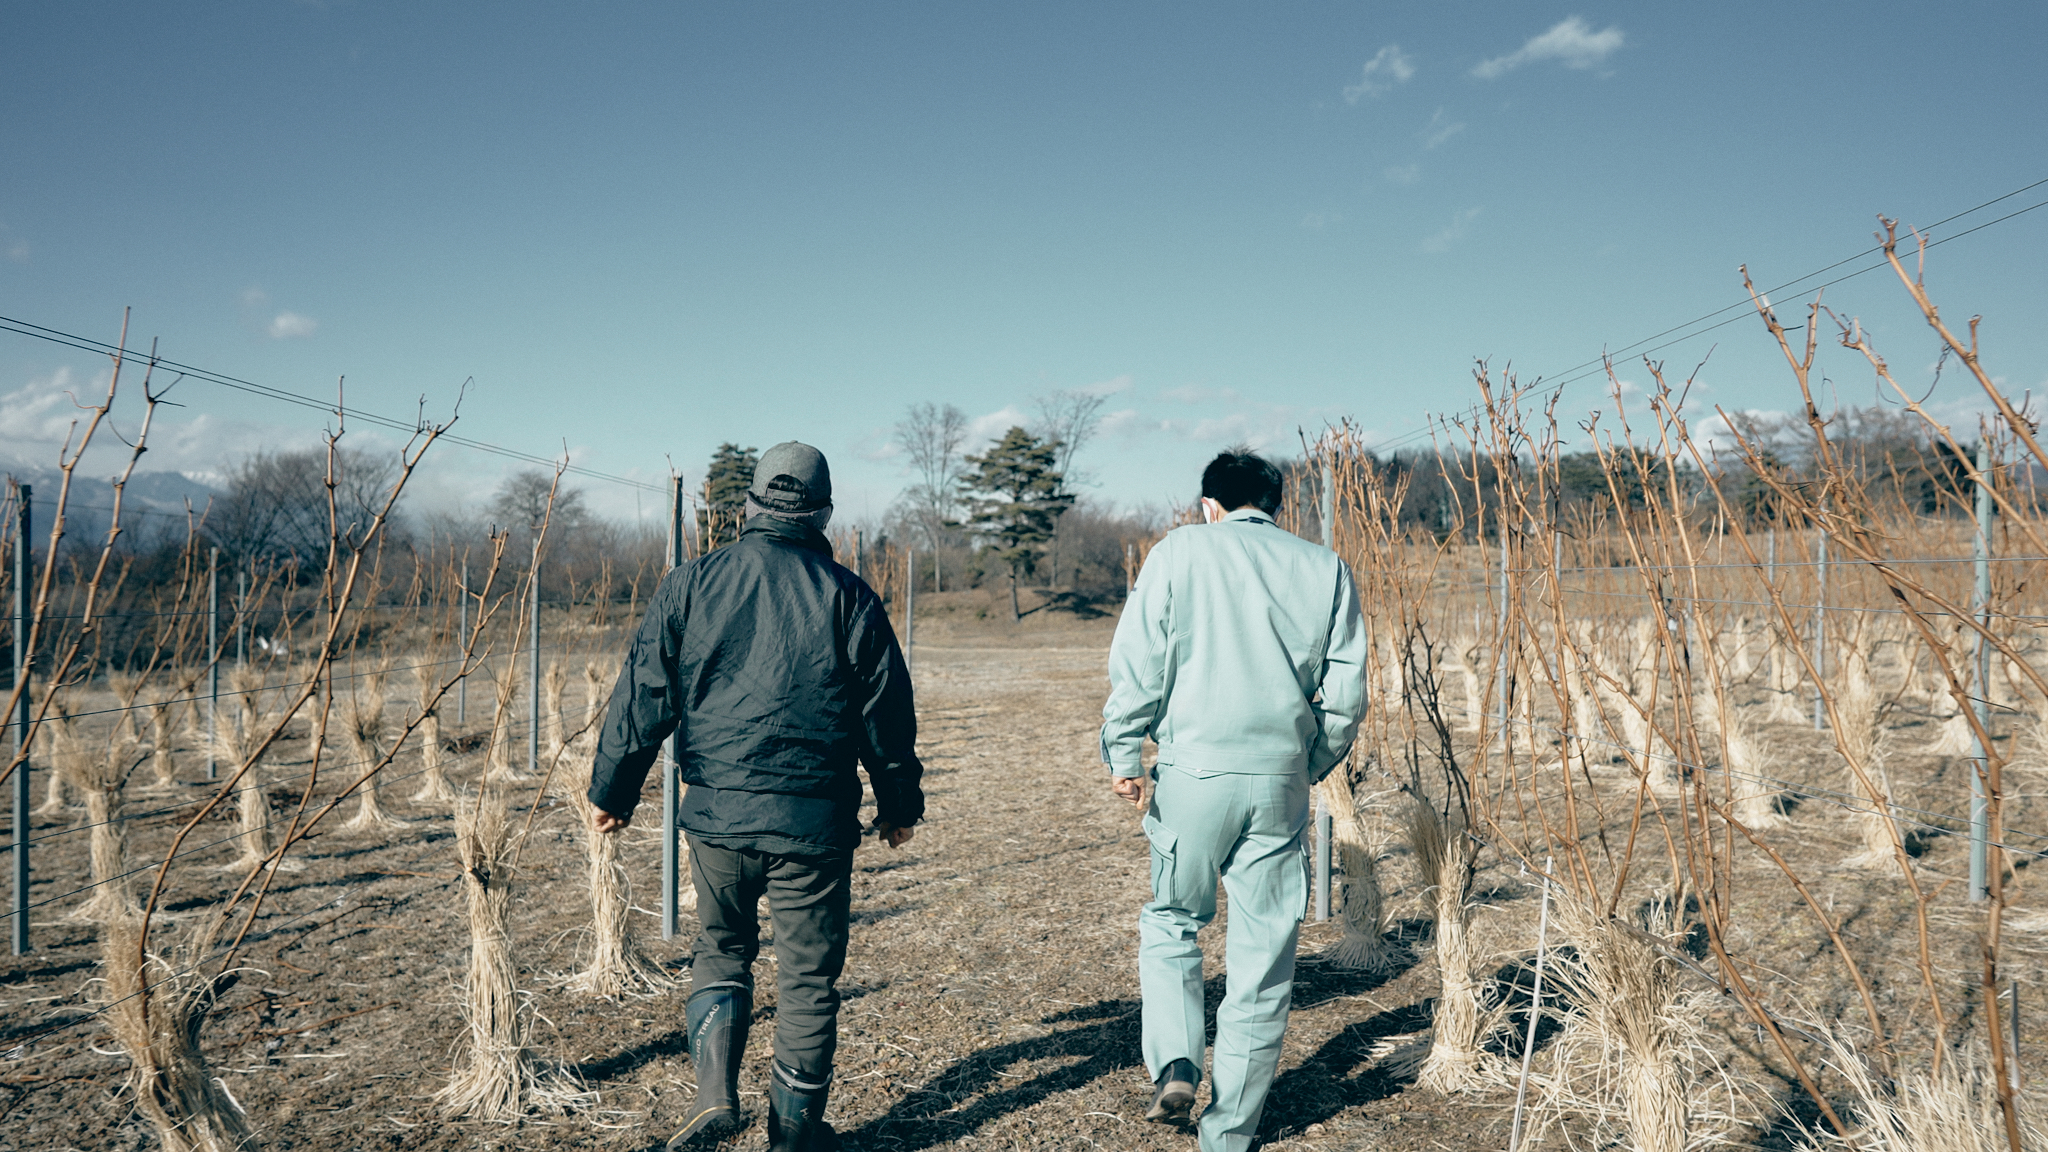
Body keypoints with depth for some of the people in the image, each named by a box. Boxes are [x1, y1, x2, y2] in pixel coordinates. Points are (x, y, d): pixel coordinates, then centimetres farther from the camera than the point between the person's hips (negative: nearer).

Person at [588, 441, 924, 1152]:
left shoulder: (693, 585, 1)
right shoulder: (849, 598, -2)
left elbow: (642, 695, 3)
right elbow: (887, 713, 3)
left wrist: (612, 788, 14)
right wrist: (899, 804, 15)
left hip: (715, 812, 2)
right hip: (814, 821, -1)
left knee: (721, 952, 22)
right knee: (808, 975, 11)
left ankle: (715, 1091, 7)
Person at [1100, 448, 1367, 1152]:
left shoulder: (1179, 552, 2)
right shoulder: (1325, 569, 9)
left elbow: (1137, 664, -4)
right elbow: (1346, 690, 8)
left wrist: (1123, 754, 2)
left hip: (1194, 771, -1)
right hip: (1282, 780, 2)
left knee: (1171, 921, 20)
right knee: (1263, 958, 10)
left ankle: (1174, 1066, 2)